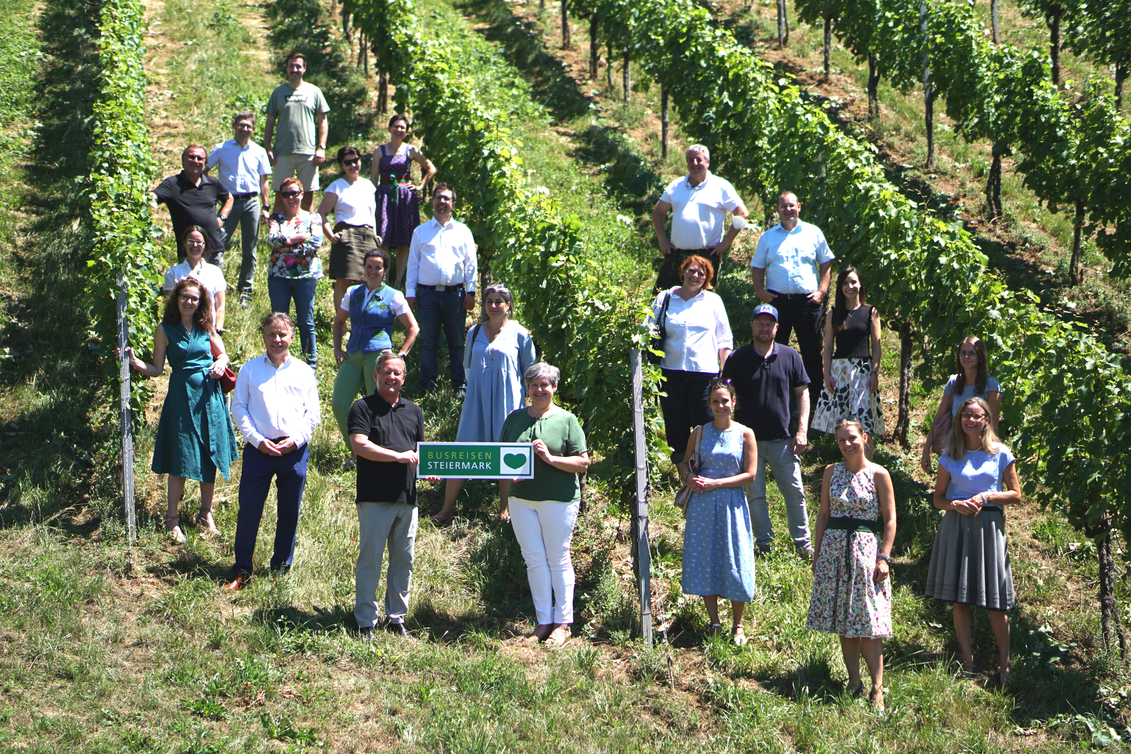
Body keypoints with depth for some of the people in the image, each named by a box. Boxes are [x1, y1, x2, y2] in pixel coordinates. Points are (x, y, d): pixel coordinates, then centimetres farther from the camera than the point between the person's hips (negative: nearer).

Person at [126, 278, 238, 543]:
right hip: (182, 395, -3)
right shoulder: (166, 330, -2)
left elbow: (223, 354, 18)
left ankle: (206, 514, 22)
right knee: (181, 458, -4)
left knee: (210, 455, 7)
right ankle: (172, 519, 7)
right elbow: (156, 369, -2)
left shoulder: (206, 328, 6)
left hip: (210, 394, 3)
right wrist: (135, 363, -19)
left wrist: (220, 364, -3)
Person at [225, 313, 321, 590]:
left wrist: (296, 439, -8)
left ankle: (281, 567, 21)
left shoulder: (304, 372, 8)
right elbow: (238, 407, 3)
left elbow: (313, 413, 7)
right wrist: (257, 440, -9)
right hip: (259, 448, -1)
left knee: (290, 511, 7)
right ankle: (241, 570, 6)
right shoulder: (250, 370, 6)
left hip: (294, 450, 1)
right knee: (248, 508, -4)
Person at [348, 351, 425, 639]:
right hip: (374, 498, -5)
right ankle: (366, 621, 3)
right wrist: (399, 456, -14)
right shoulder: (363, 408, 0)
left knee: (404, 561, 8)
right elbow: (359, 445, -13)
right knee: (370, 559, -3)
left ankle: (397, 618, 18)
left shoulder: (414, 411, 18)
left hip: (407, 497, 5)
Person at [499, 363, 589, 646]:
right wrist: (503, 500, 4)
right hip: (521, 499, 4)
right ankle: (544, 621, 12)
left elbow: (582, 463, -4)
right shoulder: (515, 418, 12)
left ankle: (563, 623, 8)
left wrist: (550, 458, -17)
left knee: (558, 560, 1)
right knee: (533, 559, 5)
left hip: (558, 500, -4)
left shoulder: (566, 420, 0)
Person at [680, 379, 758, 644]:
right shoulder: (699, 433, 6)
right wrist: (693, 481, -11)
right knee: (704, 561, 1)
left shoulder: (745, 434, 0)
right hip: (702, 503, 2)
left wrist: (714, 484, -12)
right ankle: (714, 624, 11)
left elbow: (750, 475, -4)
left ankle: (737, 626, 11)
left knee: (735, 562, -1)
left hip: (732, 503, -2)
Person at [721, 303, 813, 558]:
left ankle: (803, 544, 14)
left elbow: (802, 393, 8)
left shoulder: (789, 356, 4)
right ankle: (764, 543, 17)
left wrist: (802, 431, 0)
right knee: (755, 494, 5)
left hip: (783, 440, 0)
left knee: (795, 492, 3)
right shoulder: (737, 359, 1)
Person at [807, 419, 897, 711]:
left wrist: (884, 558, -9)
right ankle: (854, 681, 14)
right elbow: (823, 515, 12)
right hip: (834, 549, 4)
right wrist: (817, 553, 8)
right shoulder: (831, 472, 8)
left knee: (867, 624, -7)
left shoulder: (878, 475, -2)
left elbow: (890, 520, -2)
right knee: (842, 623, 5)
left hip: (866, 550, -4)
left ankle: (877, 688, -4)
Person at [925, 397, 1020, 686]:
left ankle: (1004, 665, 6)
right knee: (959, 599, 1)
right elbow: (938, 498, 10)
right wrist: (955, 504, -11)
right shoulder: (951, 456, 8)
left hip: (989, 525, -2)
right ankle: (968, 663, 9)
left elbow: (1016, 494, 6)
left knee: (996, 603, -3)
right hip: (957, 526, 2)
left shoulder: (1000, 454, 4)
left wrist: (987, 497, -9)